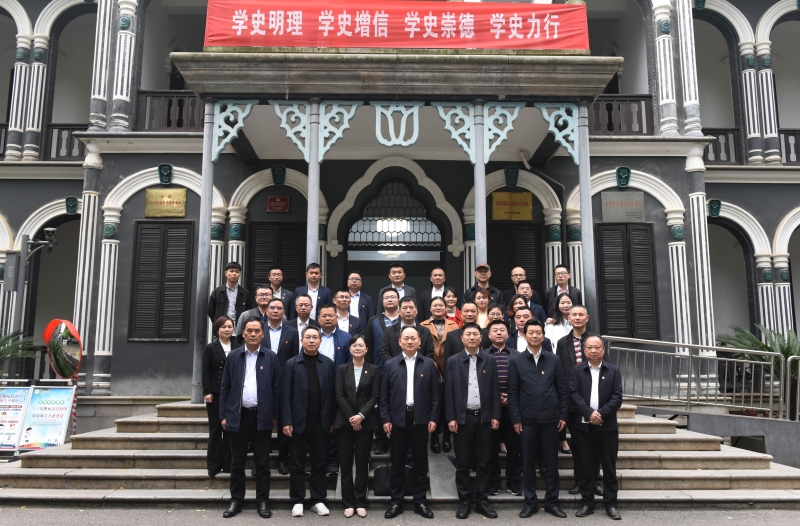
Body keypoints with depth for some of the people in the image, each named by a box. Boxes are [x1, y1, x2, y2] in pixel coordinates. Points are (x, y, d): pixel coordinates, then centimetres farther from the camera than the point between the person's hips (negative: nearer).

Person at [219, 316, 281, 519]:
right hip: (238, 415, 1)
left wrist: (275, 416, -1)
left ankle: (263, 501, 17)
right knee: (237, 462, 10)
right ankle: (236, 500, 22)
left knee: (262, 462, 6)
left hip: (262, 416, -1)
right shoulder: (233, 356, 4)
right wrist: (223, 415, 1)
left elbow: (277, 388, 2)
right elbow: (225, 387, 5)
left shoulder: (271, 357, 0)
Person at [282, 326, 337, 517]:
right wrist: (286, 421, -9)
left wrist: (332, 420, 0)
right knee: (297, 463, 7)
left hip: (321, 421, 1)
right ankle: (297, 501, 17)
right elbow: (286, 394, -3)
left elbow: (332, 393, 3)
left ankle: (318, 500, 19)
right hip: (299, 421, -1)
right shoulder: (292, 364, -1)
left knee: (319, 461, 9)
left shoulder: (328, 364, 3)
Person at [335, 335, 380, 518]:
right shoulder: (342, 369, 5)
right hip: (345, 421, 1)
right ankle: (348, 502, 12)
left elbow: (375, 396, -3)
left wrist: (361, 415, -14)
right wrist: (351, 417, -11)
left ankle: (360, 502, 13)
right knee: (345, 462, 3)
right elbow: (339, 395, -2)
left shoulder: (373, 370, 3)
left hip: (365, 422, -1)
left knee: (362, 462, 4)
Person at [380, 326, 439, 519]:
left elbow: (435, 394, 3)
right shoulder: (390, 365, 3)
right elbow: (384, 395, 3)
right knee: (397, 462, 7)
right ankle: (396, 501, 17)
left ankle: (420, 501, 18)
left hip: (421, 418, 0)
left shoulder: (429, 364, 3)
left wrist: (433, 418, -3)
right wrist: (385, 419, -3)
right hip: (398, 418, 0)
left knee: (420, 461, 8)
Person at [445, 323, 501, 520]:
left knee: (483, 463, 8)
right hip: (463, 417, -1)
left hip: (484, 417, 1)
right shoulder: (453, 361, 0)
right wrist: (451, 418, -7)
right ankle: (465, 501, 16)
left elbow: (495, 390, 4)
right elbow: (449, 391, -1)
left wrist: (495, 416, -1)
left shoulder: (489, 360, 4)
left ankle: (481, 501, 18)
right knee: (463, 463, 6)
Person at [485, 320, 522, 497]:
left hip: (512, 406, 1)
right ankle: (492, 484, 16)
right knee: (491, 447, 6)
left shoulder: (517, 355, 8)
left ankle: (514, 484, 16)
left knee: (514, 447, 6)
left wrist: (511, 397, -9)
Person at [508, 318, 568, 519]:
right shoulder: (516, 361, 1)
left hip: (550, 419, 1)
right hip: (527, 419, -1)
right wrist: (515, 419, -5)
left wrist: (563, 416, 0)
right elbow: (512, 393, 0)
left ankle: (552, 502, 20)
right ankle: (530, 502, 19)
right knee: (528, 462, 7)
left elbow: (562, 390, 5)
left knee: (551, 461, 8)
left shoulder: (553, 360, 4)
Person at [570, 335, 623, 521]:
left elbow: (617, 397, -4)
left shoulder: (613, 370, 4)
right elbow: (574, 394, -5)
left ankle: (611, 504, 15)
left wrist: (601, 414, -15)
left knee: (609, 467, 6)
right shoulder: (577, 370, 4)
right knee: (586, 467, 6)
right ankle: (587, 503, 14)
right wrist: (589, 413, -17)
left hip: (608, 426, 0)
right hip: (583, 426, 0)